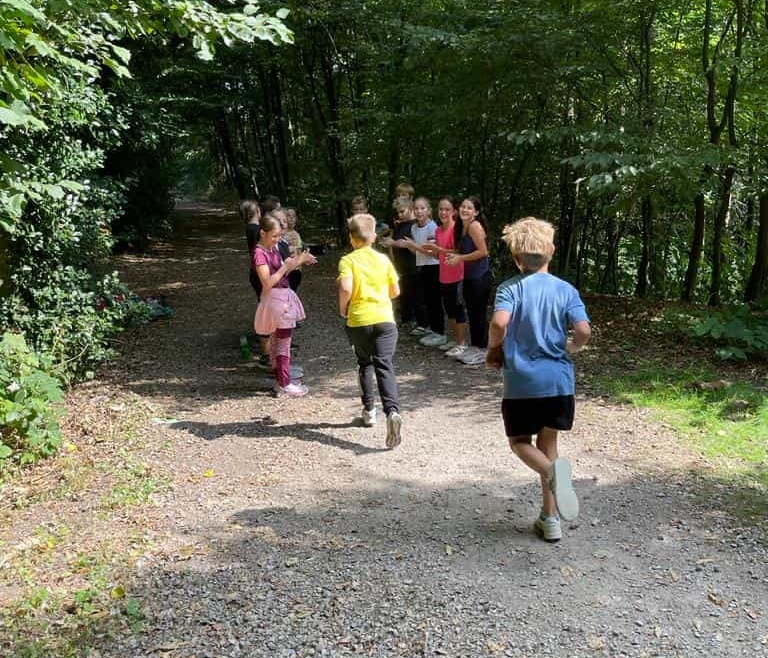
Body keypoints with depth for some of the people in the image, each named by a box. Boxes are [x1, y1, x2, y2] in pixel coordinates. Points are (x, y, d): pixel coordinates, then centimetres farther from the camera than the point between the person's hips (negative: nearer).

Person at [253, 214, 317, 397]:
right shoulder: (260, 253, -17)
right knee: (284, 342, -4)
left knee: (277, 341, 15)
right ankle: (285, 385, 3)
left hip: (284, 296, 9)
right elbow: (268, 282, -23)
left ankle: (281, 381, 24)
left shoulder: (273, 249, 9)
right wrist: (286, 266, -22)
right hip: (275, 298, -9)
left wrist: (298, 261, 1)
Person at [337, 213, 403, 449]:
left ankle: (369, 410, 28)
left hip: (359, 321, -1)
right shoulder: (383, 259, 7)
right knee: (384, 367, -6)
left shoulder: (348, 260, -3)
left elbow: (345, 288, -20)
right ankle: (392, 411, -28)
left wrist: (342, 307, -2)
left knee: (365, 364, 22)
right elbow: (395, 291, 11)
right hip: (385, 319, 1)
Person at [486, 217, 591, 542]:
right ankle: (550, 518, 19)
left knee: (519, 441, 15)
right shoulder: (566, 289, 1)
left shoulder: (510, 288, -6)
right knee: (548, 443, 17)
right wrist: (568, 350, 10)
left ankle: (552, 470, -18)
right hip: (559, 380, 3)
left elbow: (500, 322, -23)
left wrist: (494, 351, -4)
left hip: (522, 381, -3)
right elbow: (583, 331, -11)